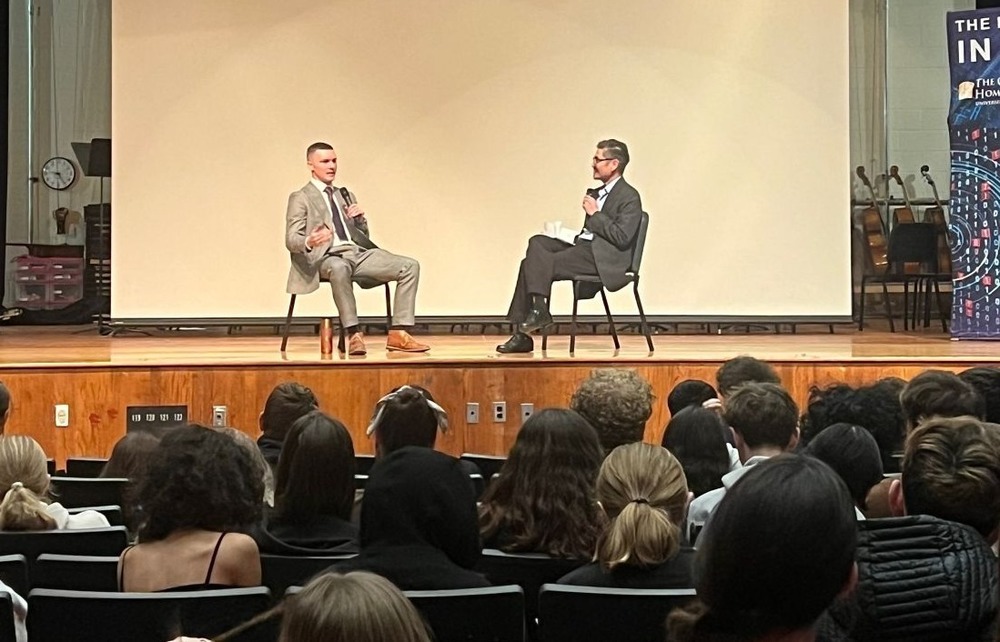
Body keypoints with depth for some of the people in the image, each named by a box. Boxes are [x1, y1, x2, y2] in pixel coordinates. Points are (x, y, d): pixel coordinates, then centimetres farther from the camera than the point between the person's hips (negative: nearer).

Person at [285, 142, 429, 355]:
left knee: (410, 266, -15)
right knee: (339, 268, -43)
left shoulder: (345, 195, 27)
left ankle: (398, 334, -20)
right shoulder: (300, 198, 8)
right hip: (329, 257, -6)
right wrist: (309, 242, -27)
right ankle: (354, 335, -39)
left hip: (359, 252, 6)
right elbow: (291, 240, -3)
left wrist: (360, 218, 5)